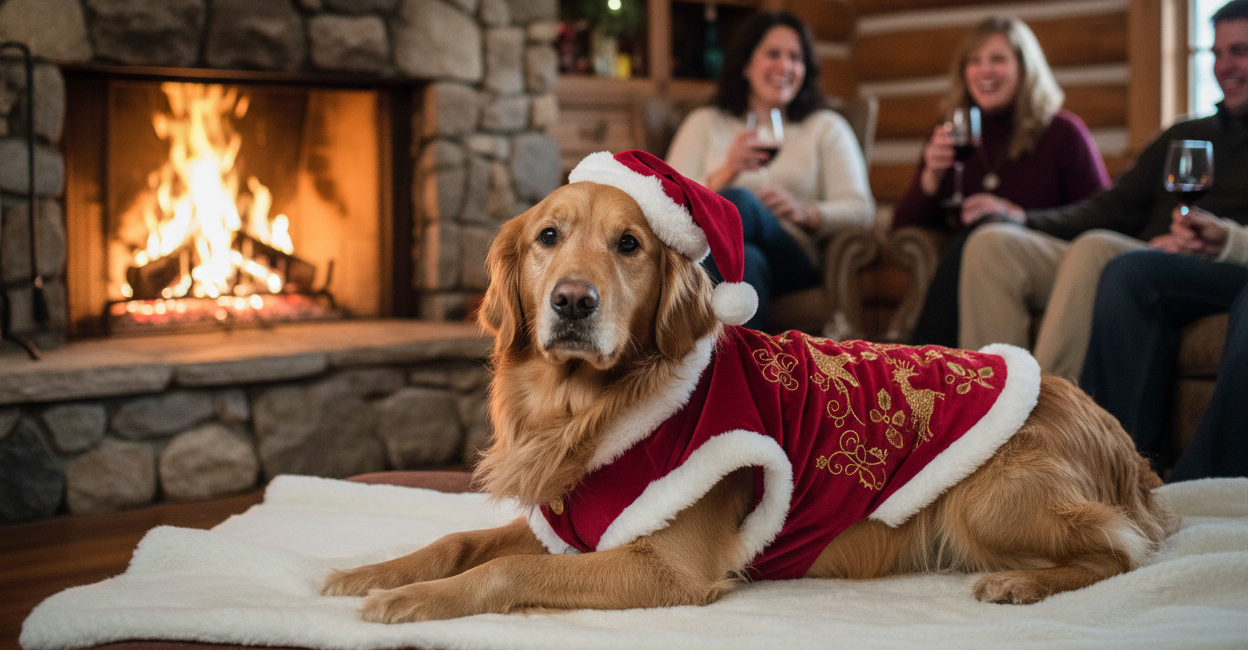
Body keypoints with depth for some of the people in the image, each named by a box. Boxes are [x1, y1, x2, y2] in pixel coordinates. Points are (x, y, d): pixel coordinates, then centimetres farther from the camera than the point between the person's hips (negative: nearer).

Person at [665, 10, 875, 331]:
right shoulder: (705, 123, 24)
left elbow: (861, 211, 9)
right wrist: (723, 175, -12)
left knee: (738, 203, -34)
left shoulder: (826, 128, 24)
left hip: (789, 262, 0)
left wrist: (805, 213, -14)